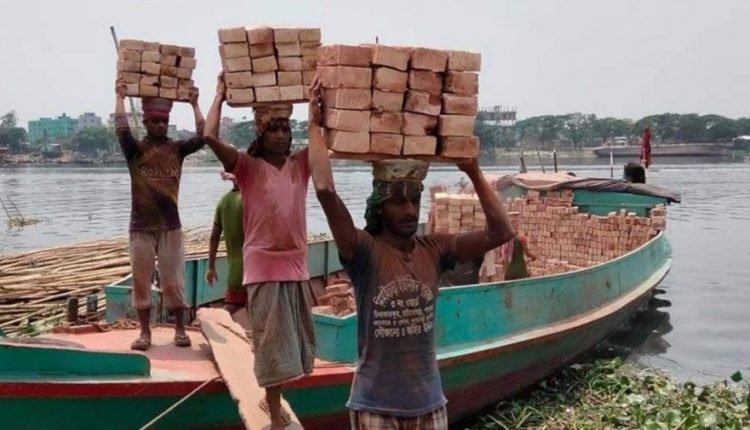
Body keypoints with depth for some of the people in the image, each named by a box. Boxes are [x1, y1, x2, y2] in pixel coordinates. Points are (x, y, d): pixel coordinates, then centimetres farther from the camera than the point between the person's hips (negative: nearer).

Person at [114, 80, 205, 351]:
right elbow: (121, 129, -17)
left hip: (170, 226, 0)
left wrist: (194, 104, -4)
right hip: (141, 227, 0)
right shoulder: (135, 149, 1)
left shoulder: (177, 148, 5)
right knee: (141, 282, 6)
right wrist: (120, 97, -11)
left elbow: (202, 137, -8)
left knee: (174, 282, 5)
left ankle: (180, 329, 16)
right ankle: (145, 332, 17)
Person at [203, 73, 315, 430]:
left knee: (295, 343, 17)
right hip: (263, 266, -5)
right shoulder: (248, 167, -6)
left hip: (296, 264, 5)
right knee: (272, 346, 0)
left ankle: (272, 396, 39)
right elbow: (210, 136, -19)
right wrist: (220, 95, -9)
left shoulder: (301, 164, 6)